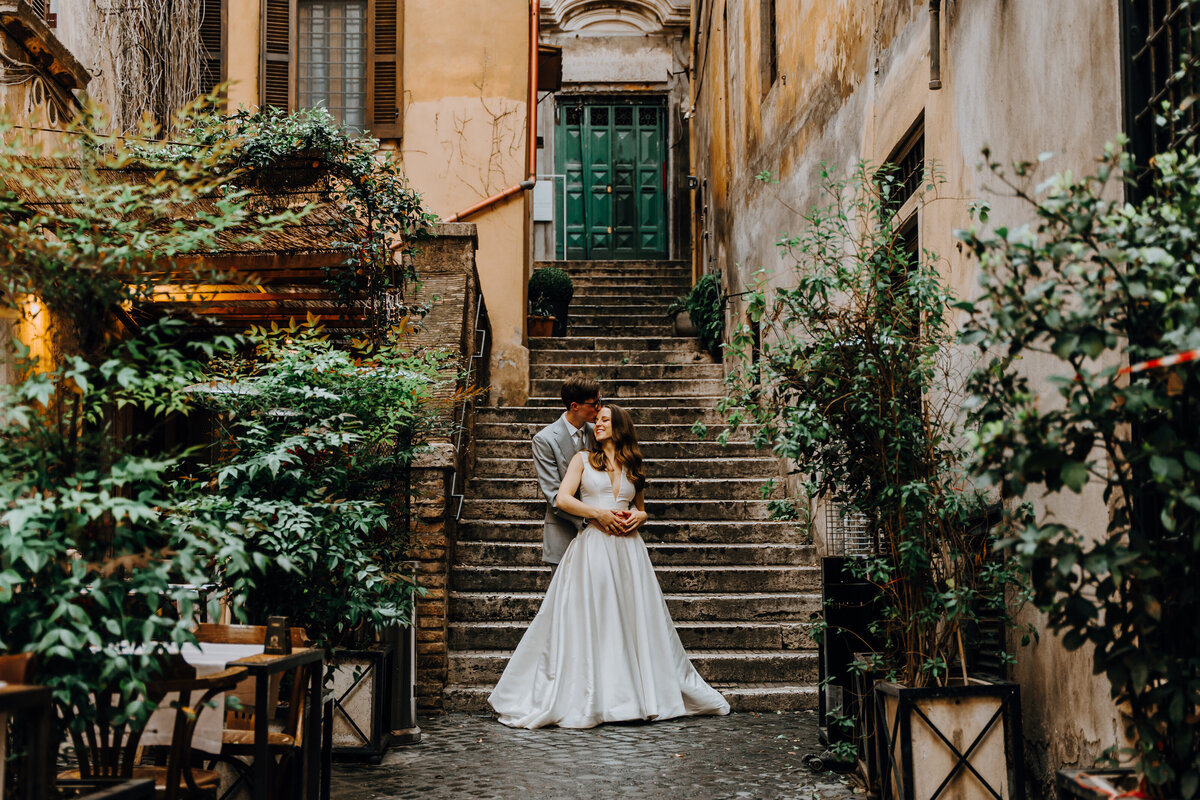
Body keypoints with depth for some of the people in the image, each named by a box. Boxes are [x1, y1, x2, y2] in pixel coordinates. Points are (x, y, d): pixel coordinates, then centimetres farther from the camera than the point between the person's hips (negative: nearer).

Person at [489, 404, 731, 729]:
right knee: (589, 621, -6)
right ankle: (588, 699, -1)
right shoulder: (583, 459, 9)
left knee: (633, 620, 3)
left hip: (627, 547, 3)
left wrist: (638, 517, 1)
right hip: (592, 545, -3)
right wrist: (599, 513, -12)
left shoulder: (632, 466, 17)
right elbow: (563, 499, -2)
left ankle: (645, 693, 12)